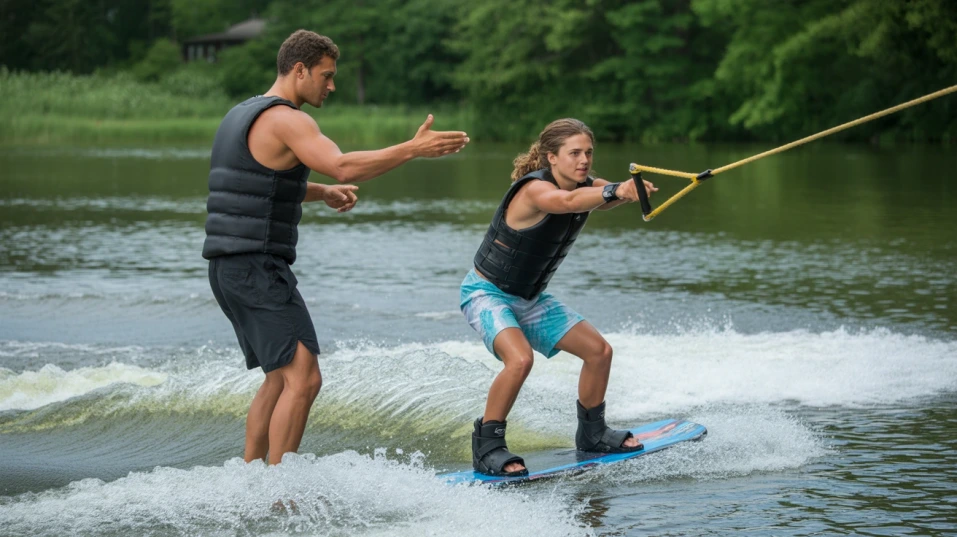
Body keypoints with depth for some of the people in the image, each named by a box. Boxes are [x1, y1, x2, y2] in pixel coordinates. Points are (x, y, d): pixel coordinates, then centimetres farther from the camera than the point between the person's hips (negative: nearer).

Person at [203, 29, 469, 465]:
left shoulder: (242, 115, 19)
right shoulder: (286, 119, -12)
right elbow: (344, 167, -26)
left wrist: (323, 193, 26)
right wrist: (413, 149, -23)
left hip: (228, 268, 10)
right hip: (257, 268, -10)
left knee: (281, 379, 19)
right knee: (303, 378, -13)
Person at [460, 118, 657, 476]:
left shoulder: (587, 187, -4)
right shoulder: (534, 190, -29)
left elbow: (606, 196, -25)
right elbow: (568, 201, -50)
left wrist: (634, 189, -48)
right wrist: (615, 191, -67)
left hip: (529, 298, 9)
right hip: (487, 293, -8)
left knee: (598, 350, 5)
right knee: (520, 359, -32)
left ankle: (591, 433, 24)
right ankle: (487, 447, -17)